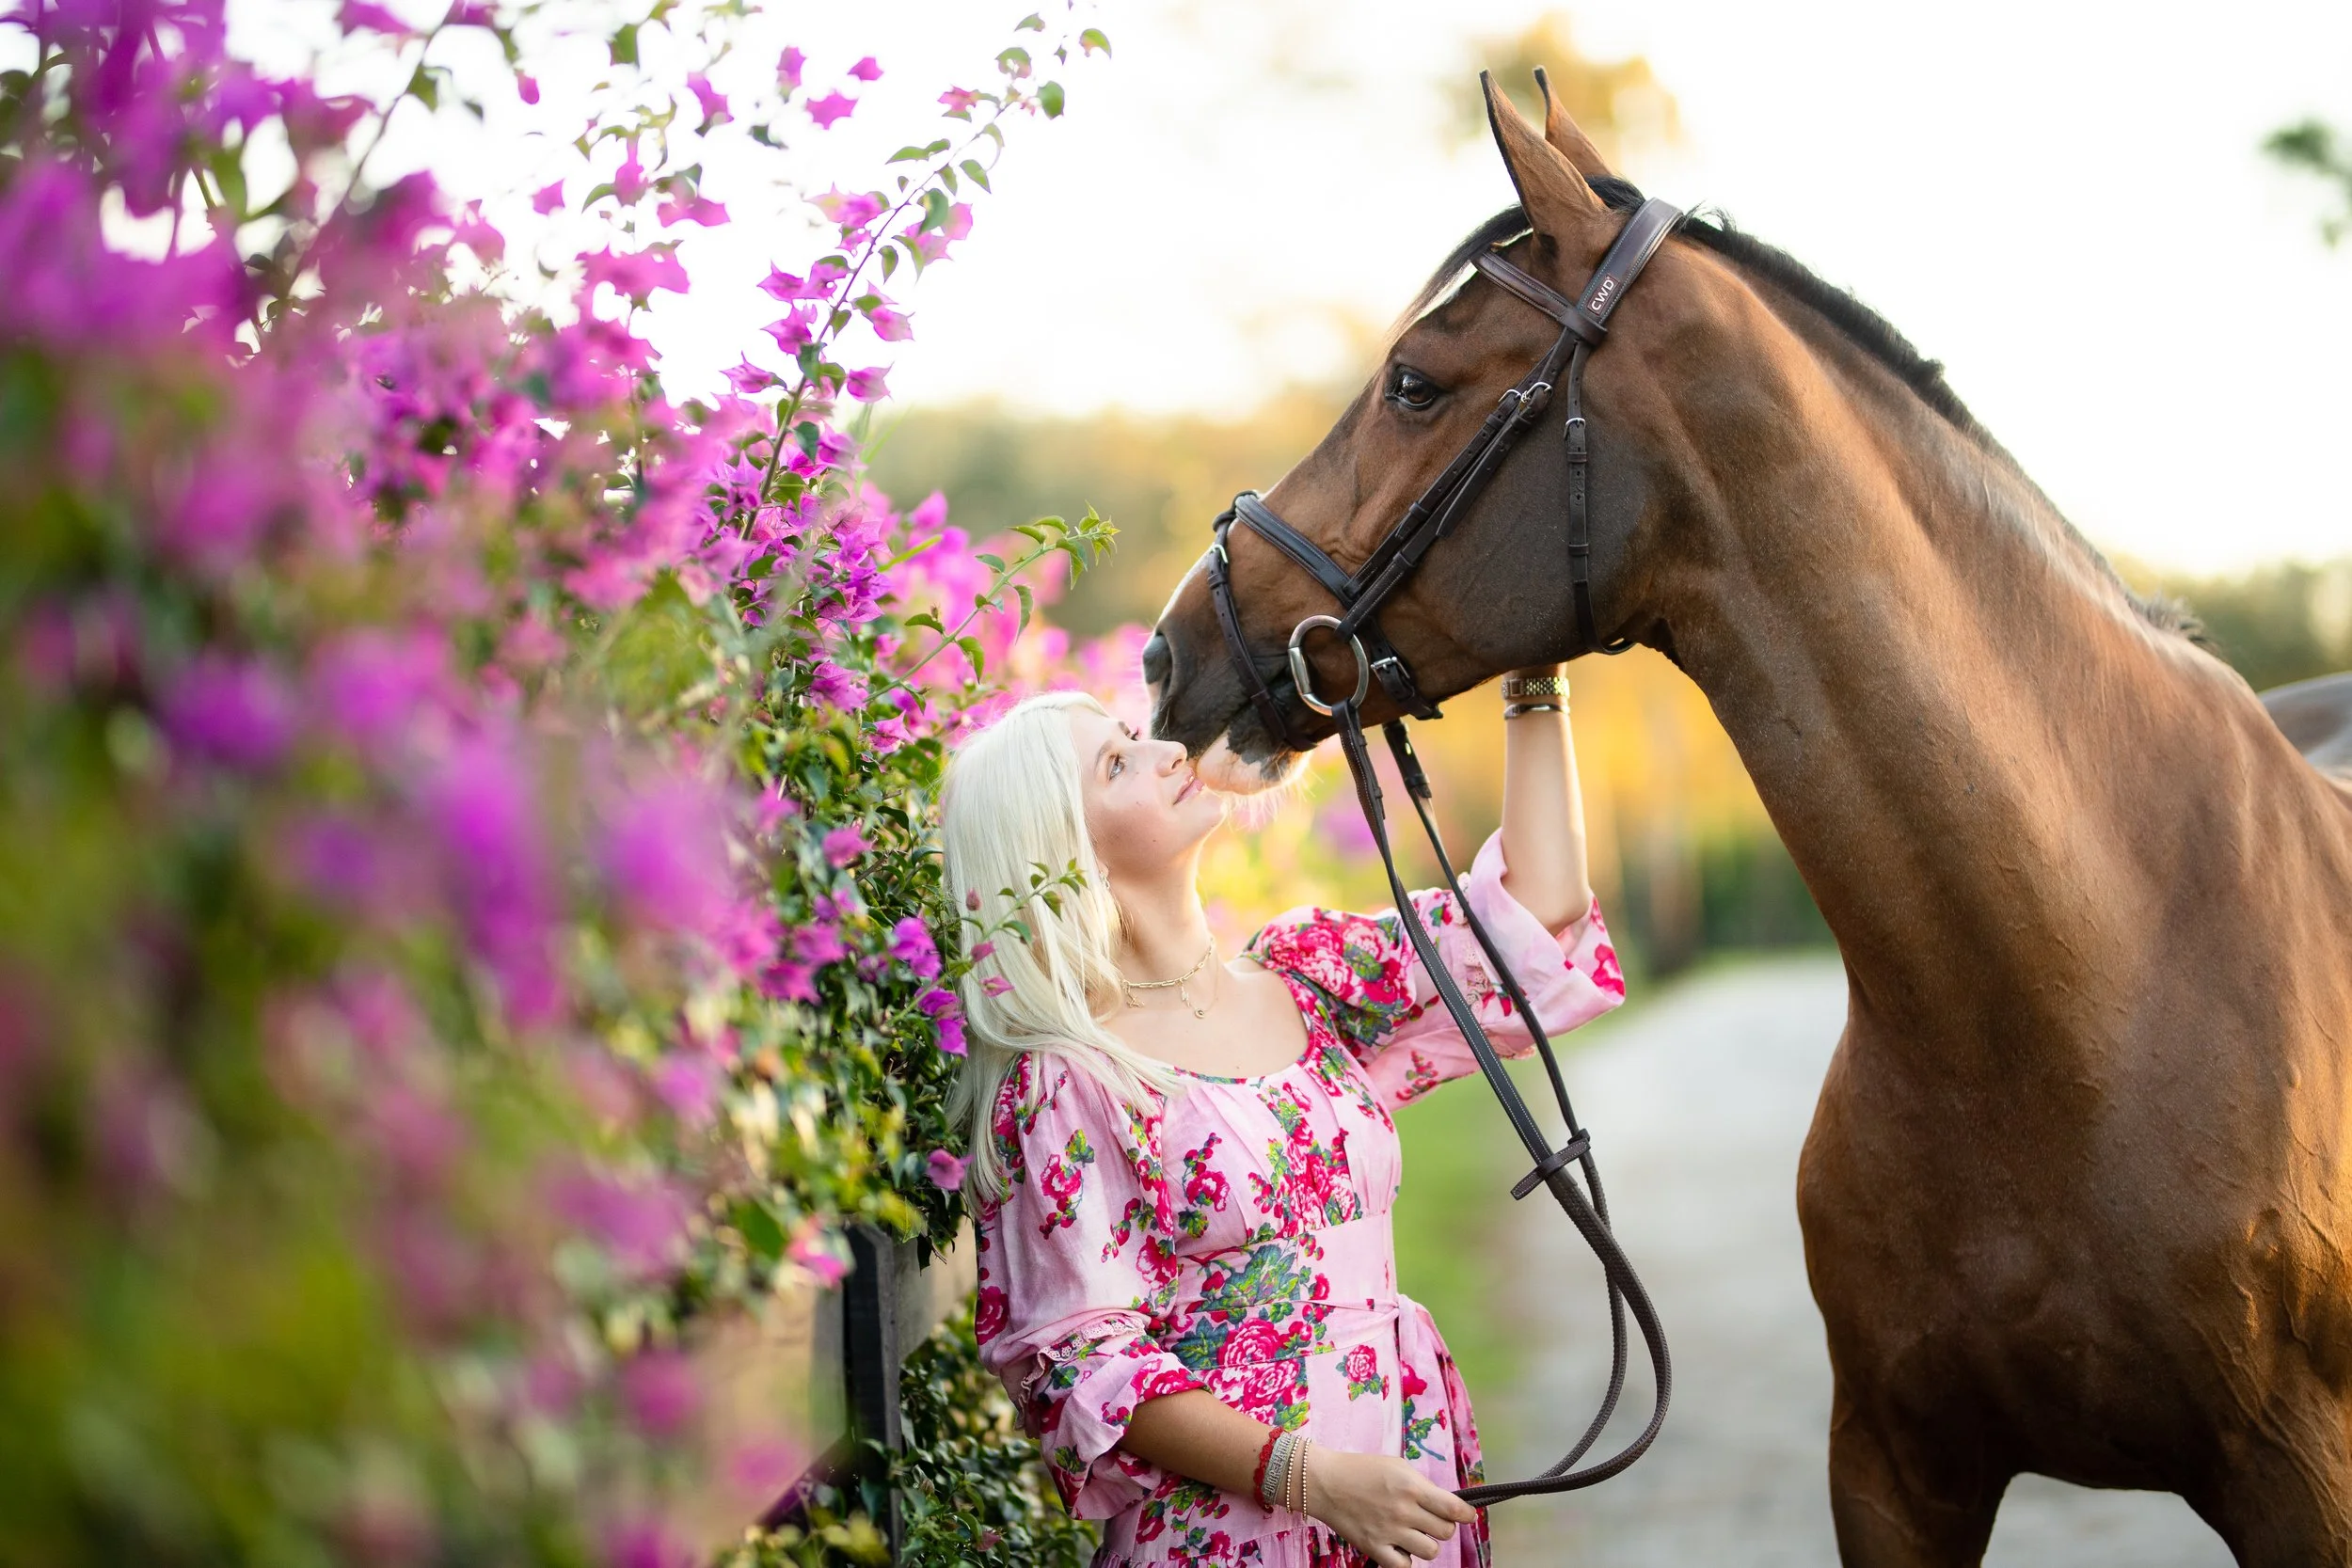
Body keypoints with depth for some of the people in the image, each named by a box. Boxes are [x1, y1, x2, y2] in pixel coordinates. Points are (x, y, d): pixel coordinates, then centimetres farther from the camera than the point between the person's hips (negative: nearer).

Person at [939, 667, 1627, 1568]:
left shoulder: (1308, 977, 7)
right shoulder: (1063, 1085, -11)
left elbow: (1537, 924, 3)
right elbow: (1077, 1359, -13)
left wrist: (1534, 688, 0)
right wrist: (1308, 1474, -23)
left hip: (1414, 1484, 6)